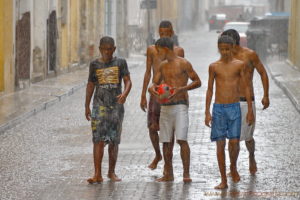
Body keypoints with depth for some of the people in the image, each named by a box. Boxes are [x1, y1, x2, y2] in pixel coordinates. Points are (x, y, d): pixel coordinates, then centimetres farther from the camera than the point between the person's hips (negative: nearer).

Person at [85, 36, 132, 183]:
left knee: (114, 141, 6)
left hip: (116, 105, 0)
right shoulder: (95, 64, 6)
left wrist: (125, 94, -23)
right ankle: (97, 174, -12)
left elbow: (128, 81, -2)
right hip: (99, 104, 0)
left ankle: (111, 172, 19)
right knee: (98, 139, -9)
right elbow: (91, 85, 13)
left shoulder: (120, 63, 4)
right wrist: (87, 106, 11)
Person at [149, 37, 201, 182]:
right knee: (166, 141, 7)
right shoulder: (162, 66, 15)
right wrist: (152, 89, -10)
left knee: (181, 139, -15)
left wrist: (181, 89, -17)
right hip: (165, 106, 7)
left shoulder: (183, 64, -4)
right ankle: (168, 174, 15)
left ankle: (186, 173, -14)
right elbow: (154, 83, 16)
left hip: (180, 106, -7)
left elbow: (197, 82, -4)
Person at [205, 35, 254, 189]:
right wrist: (207, 113, 2)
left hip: (234, 108, -1)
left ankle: (233, 167, 22)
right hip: (218, 109, 1)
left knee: (234, 142, -9)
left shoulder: (239, 65, 1)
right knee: (220, 144, -1)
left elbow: (246, 88, 3)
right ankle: (223, 181, 5)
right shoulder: (213, 67, 3)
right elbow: (209, 90, 7)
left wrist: (250, 110, -1)